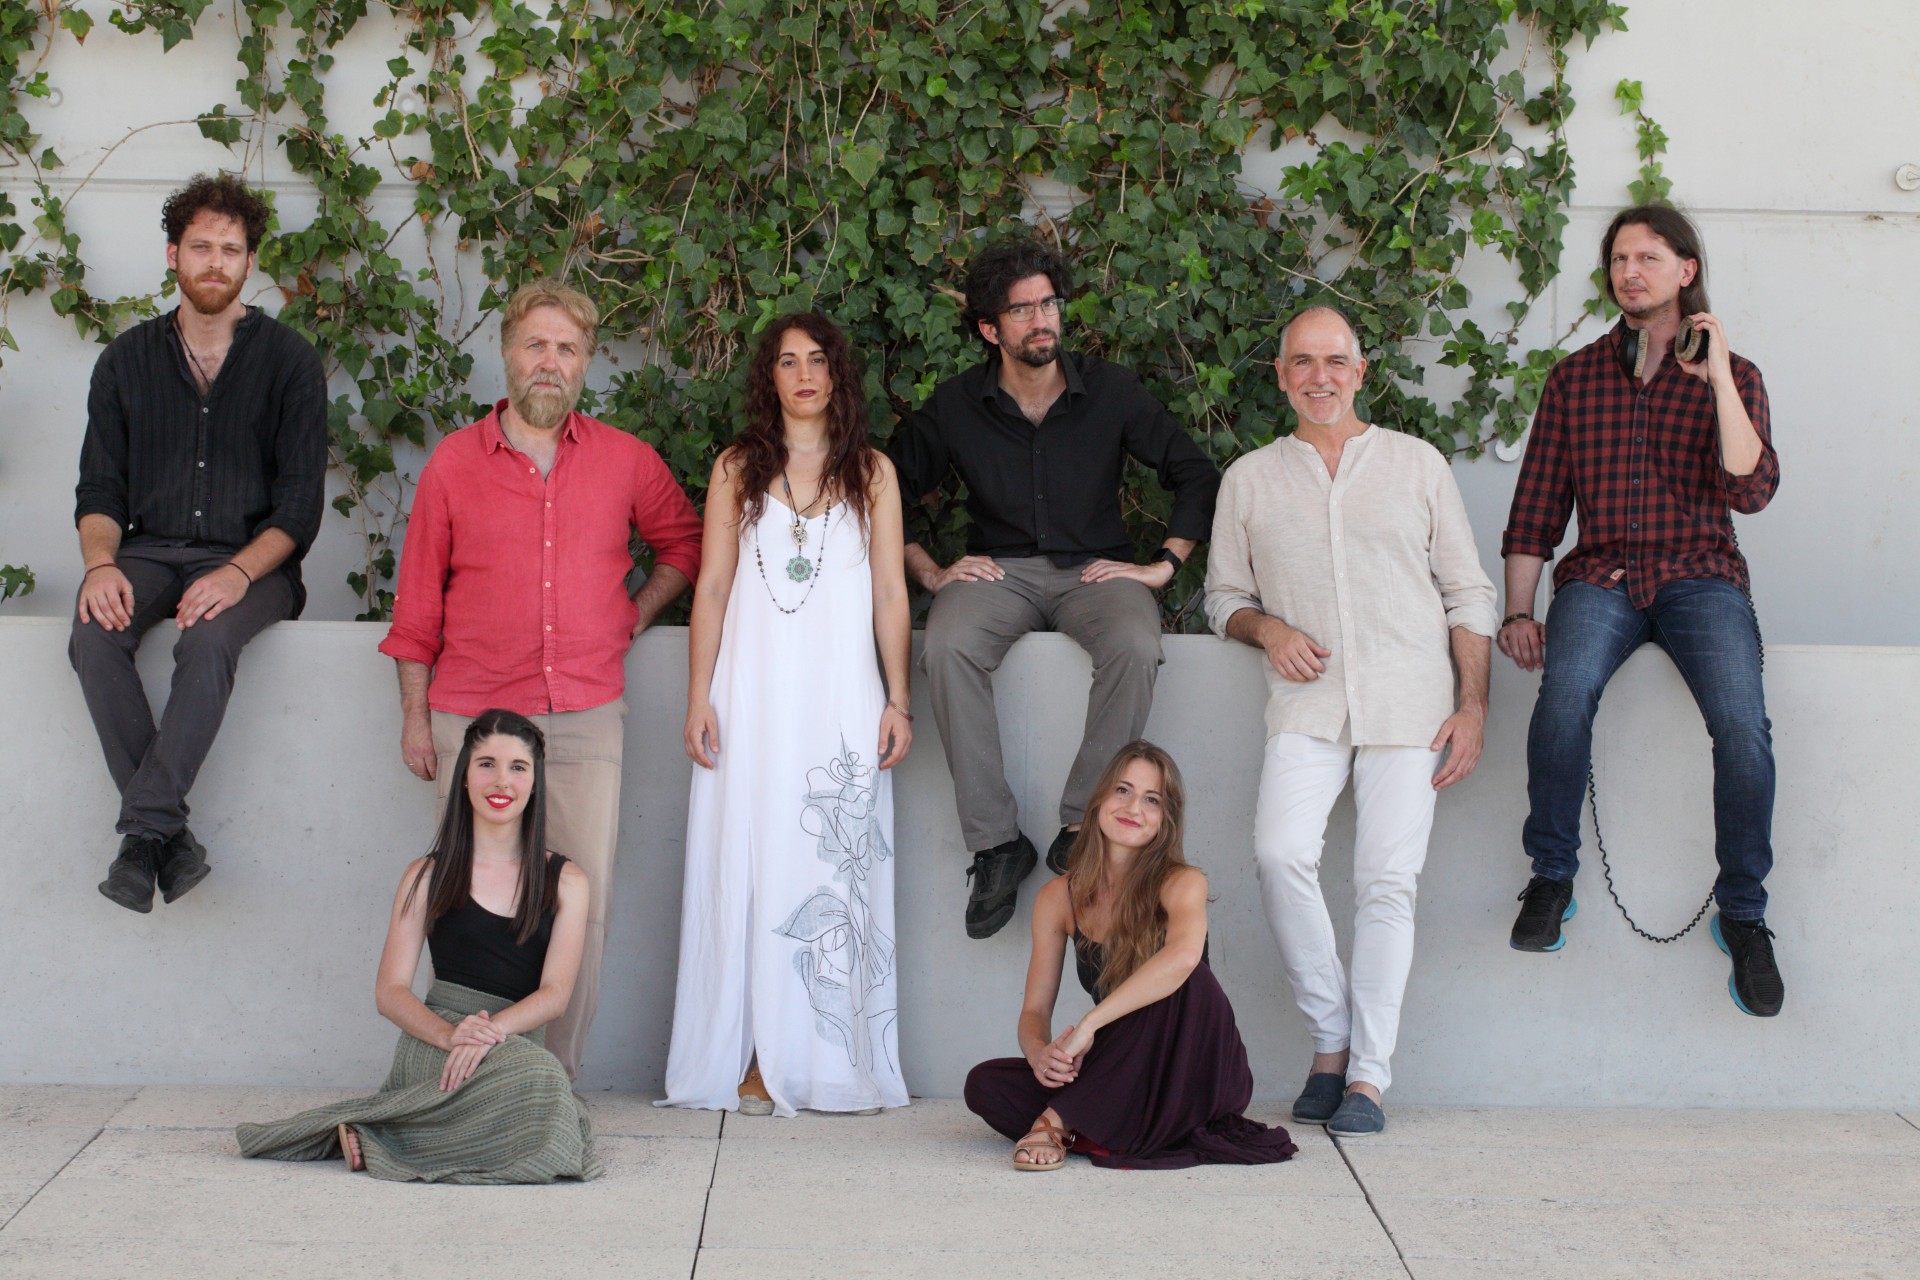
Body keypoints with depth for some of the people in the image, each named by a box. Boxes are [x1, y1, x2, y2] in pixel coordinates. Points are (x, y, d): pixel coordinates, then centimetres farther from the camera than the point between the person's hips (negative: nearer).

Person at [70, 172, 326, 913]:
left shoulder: (288, 360, 3)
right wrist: (100, 563, -12)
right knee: (95, 636, -29)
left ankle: (143, 830, -32)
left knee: (208, 640, -36)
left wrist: (240, 572, -20)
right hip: (151, 552, 3)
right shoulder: (127, 360, 13)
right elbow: (100, 489, 10)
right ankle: (169, 835, -27)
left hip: (252, 559, -3)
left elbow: (300, 503, -2)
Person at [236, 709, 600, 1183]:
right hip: (432, 1042, -3)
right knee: (536, 1073, -36)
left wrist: (491, 1030, -21)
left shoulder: (566, 881, 12)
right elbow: (390, 992, 3)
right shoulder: (429, 876, 11)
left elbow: (555, 993, 0)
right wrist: (450, 1033, -19)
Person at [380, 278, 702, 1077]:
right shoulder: (454, 460, 5)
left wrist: (635, 616, 10)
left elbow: (684, 543, 24)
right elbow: (418, 599, 8)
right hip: (473, 718, -1)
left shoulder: (625, 461, 7)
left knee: (587, 905, -3)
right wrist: (415, 715, 6)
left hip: (587, 718, 1)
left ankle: (557, 1079, 6)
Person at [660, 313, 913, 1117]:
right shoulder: (737, 470, 11)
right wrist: (700, 700, 0)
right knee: (747, 863, -4)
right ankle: (752, 1062, -1)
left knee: (834, 870, -4)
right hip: (753, 686, 0)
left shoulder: (872, 471, 11)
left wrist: (898, 700, 0)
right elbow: (712, 587, 8)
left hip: (840, 692, 0)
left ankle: (828, 1064, 1)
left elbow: (890, 591, 8)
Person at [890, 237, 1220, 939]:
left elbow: (1197, 474, 7)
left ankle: (1081, 829, -24)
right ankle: (996, 843, -27)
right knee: (946, 648, -34)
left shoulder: (1110, 391, 2)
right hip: (998, 568, 0)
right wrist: (928, 571, -2)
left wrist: (1164, 565, -3)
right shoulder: (956, 405, 3)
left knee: (1135, 647, -36)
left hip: (1094, 568, 0)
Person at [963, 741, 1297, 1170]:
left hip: (1196, 1077, -3)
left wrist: (1088, 1025, -36)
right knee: (985, 1084, -14)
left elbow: (1184, 955, -34)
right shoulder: (1057, 898, 2)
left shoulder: (1182, 883, -10)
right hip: (1121, 1080, 3)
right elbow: (1035, 1009, 1)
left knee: (1182, 982, -33)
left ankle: (1061, 1120, -25)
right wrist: (1038, 1053, -24)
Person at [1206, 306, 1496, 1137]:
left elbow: (1468, 594, 12)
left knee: (1388, 879, -9)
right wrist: (1268, 629, -3)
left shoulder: (1416, 464, 12)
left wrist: (1473, 707, 2)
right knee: (1281, 853, -21)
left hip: (1409, 703, 0)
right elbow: (1223, 595, 20)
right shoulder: (1250, 478, 15)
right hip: (1307, 705, 1)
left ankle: (1367, 1075, -4)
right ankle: (1330, 1039, -5)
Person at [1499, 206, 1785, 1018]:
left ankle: (1743, 912, -11)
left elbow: (1750, 492, -7)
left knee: (1742, 722, -28)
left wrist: (1716, 374, -12)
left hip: (1700, 576, -1)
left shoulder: (1730, 375, 9)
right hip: (1600, 576, 1)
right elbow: (1536, 507, 11)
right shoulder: (1576, 377, 13)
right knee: (1564, 692, -32)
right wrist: (1518, 612, 0)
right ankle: (1552, 876, -12)